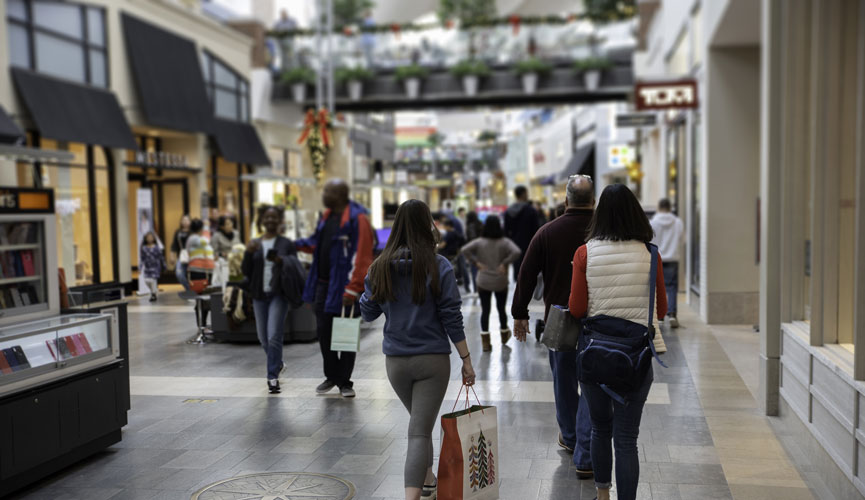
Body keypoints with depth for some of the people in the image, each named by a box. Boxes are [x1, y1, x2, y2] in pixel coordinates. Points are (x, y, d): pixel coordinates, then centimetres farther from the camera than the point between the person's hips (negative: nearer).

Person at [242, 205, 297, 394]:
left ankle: (272, 377, -5)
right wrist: (248, 253, -11)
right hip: (259, 295, 4)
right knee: (263, 338, 12)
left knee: (274, 337, -13)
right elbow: (246, 271, 5)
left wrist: (282, 262, -17)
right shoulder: (254, 244, 10)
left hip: (278, 295, -4)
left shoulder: (286, 244, 1)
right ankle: (278, 364, 39)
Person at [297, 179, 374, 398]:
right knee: (324, 331, 12)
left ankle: (344, 381, 17)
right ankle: (332, 376, 29)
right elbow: (317, 244, 23)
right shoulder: (327, 216, 12)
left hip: (345, 286, -8)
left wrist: (352, 289, -22)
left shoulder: (357, 219, -15)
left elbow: (361, 256, -19)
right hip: (324, 283, 8)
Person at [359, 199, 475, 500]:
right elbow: (451, 318, -10)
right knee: (420, 431, -2)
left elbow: (368, 313, 7)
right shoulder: (438, 267, -10)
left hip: (395, 361, 4)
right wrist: (466, 359, -4)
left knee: (420, 422, 25)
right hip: (432, 360, -4)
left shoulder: (380, 267, -2)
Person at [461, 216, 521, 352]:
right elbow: (517, 252, -24)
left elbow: (465, 250, -15)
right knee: (501, 309, 16)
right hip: (501, 282, 0)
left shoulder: (480, 242, -5)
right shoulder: (504, 242, -8)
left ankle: (485, 342, -2)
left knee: (485, 310, 3)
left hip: (483, 282, 0)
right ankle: (504, 335, 36)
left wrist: (476, 262, -9)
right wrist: (505, 263, -14)